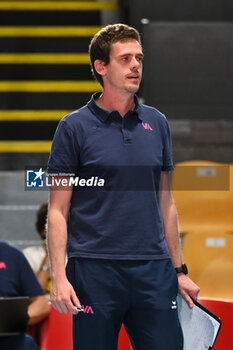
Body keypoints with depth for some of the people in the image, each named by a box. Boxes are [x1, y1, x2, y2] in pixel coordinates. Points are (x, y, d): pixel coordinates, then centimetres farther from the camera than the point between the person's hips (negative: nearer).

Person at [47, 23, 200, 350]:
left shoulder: (157, 123, 11)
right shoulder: (74, 127, -1)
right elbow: (58, 210, -3)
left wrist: (179, 270, 13)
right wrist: (59, 277, -12)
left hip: (154, 273, 4)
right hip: (94, 272, -3)